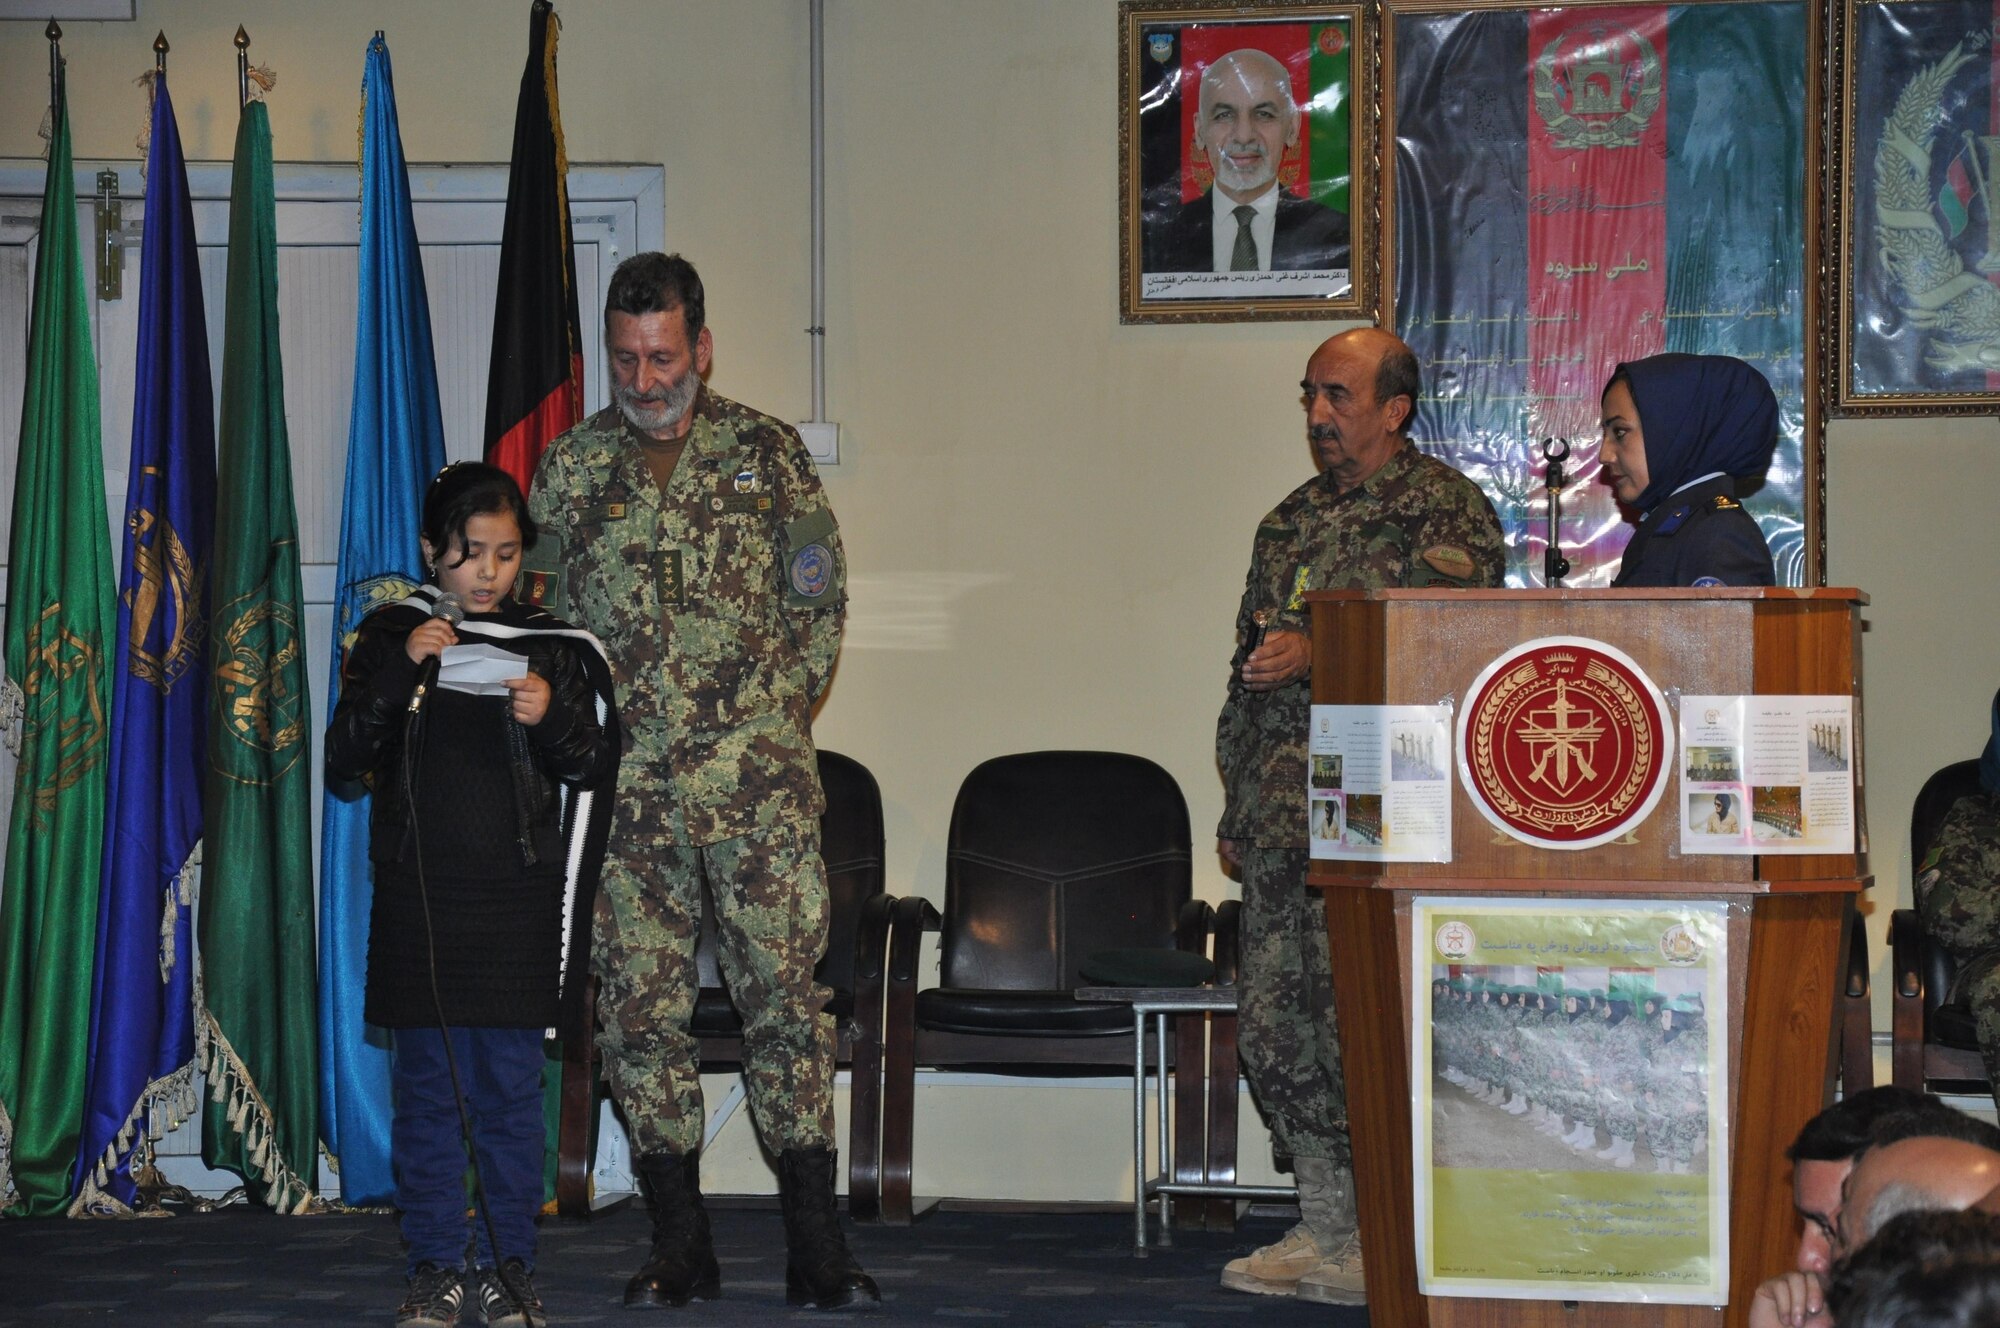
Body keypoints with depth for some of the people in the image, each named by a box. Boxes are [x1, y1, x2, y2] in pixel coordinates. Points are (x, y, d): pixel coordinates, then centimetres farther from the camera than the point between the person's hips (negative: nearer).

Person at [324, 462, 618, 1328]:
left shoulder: (554, 646, 6)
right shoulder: (389, 638, 4)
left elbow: (598, 766, 5)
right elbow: (344, 759, -3)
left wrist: (554, 718, -15)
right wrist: (398, 673, -15)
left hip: (516, 898, 0)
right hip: (417, 893, 0)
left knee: (512, 1086, 1)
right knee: (426, 1086, 3)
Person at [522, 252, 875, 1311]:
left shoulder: (766, 452, 6)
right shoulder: (571, 467, 10)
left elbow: (821, 605, 8)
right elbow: (544, 617, 14)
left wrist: (776, 719, -1)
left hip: (757, 784, -2)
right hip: (626, 787, 2)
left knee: (786, 996, -5)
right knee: (640, 1009, 3)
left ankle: (815, 1250, -1)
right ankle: (680, 1247, 12)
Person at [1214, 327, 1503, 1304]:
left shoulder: (1445, 508, -1)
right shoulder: (1290, 520, 20)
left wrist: (1319, 654, -22)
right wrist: (1235, 803, 22)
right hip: (1283, 813, 7)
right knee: (1274, 1025, 6)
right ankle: (1325, 1224, 15)